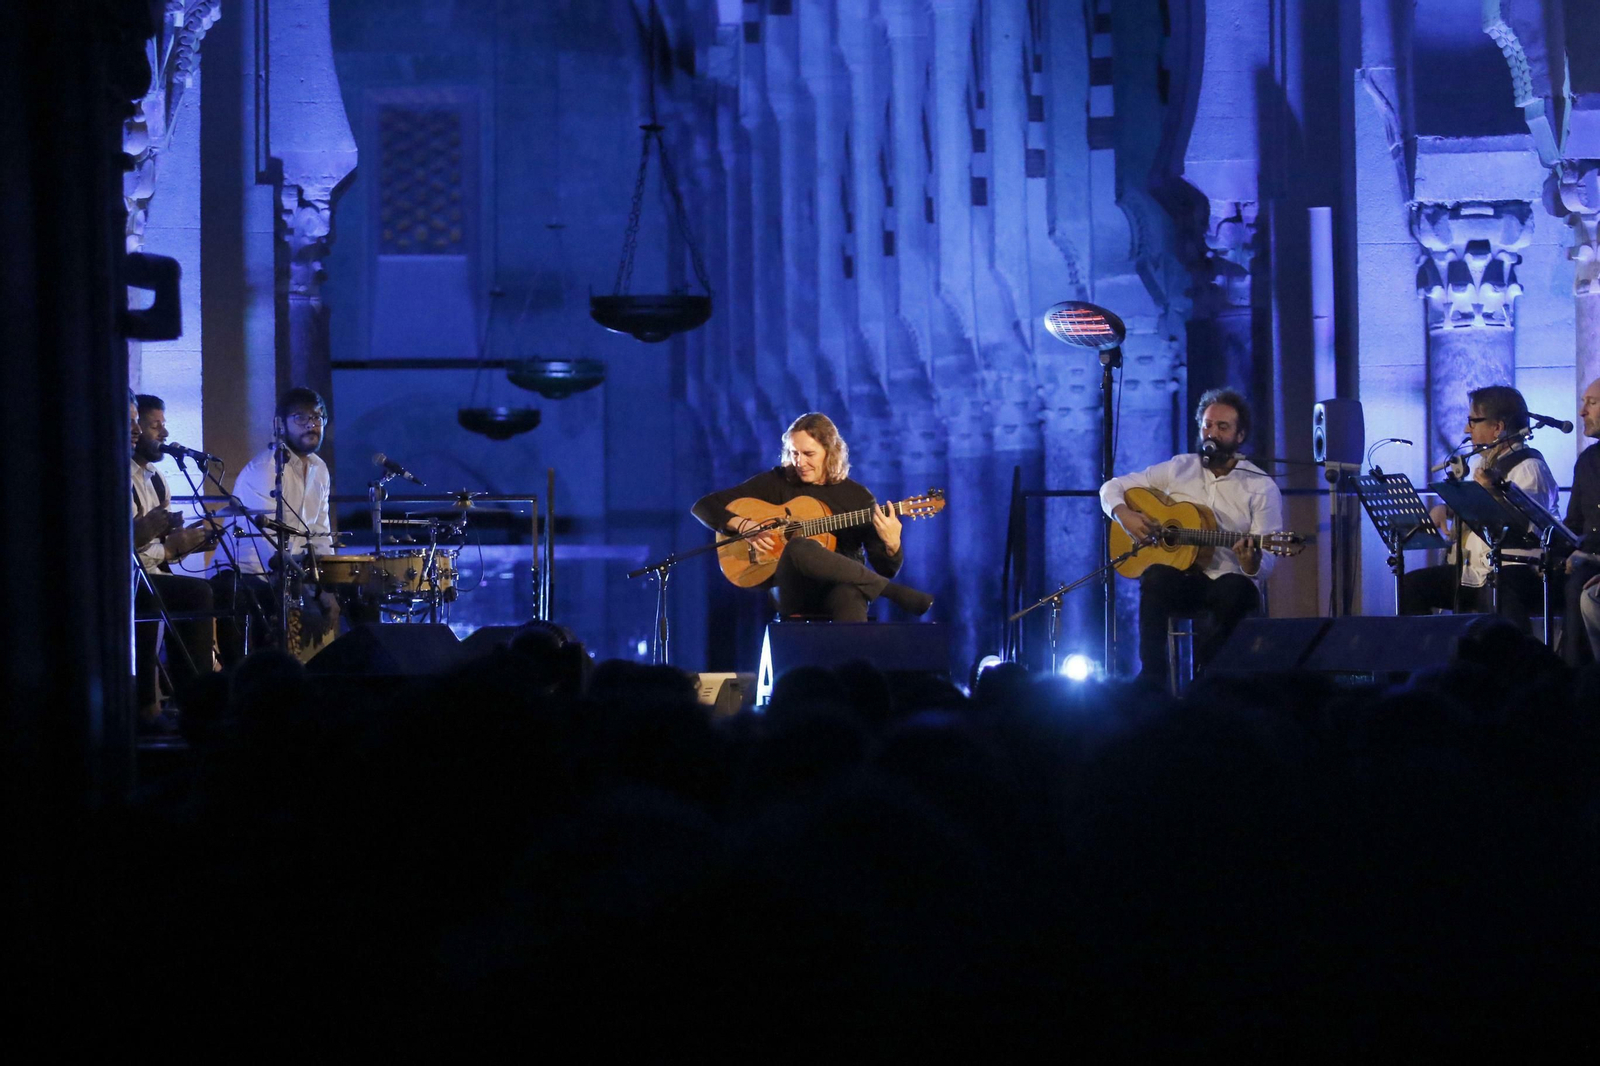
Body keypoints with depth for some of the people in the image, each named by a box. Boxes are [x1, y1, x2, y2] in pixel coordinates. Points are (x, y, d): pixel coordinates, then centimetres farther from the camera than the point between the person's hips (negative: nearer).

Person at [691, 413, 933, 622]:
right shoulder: (777, 483, 9)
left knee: (848, 595, -41)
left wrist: (892, 545, -17)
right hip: (793, 589, 1)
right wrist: (742, 525, -11)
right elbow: (704, 506, 8)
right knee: (799, 549, -36)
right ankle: (895, 593, -28)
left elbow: (885, 570, 7)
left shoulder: (857, 496, 9)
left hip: (844, 586, -1)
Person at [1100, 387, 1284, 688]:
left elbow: (1265, 563, -5)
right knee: (1157, 577, -34)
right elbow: (1112, 487, 14)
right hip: (1182, 578, 2)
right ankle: (1151, 681, -32)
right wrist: (1123, 514, -8)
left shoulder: (1261, 487, 1)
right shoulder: (1179, 469, 9)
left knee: (1234, 592, -38)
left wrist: (1251, 564, -30)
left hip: (1230, 580, -2)